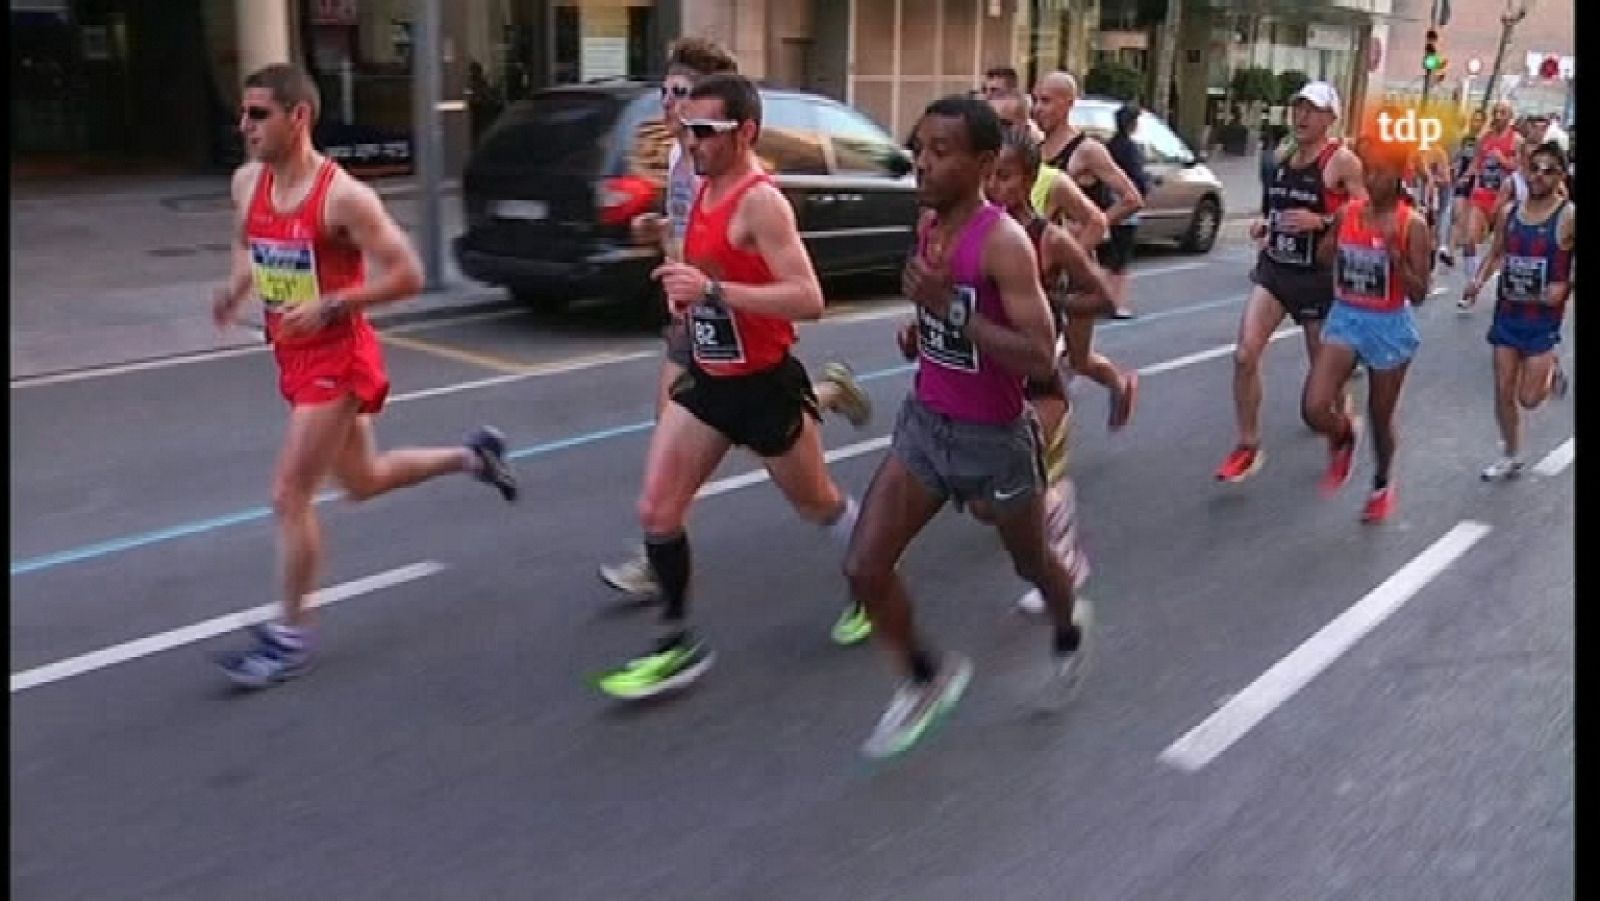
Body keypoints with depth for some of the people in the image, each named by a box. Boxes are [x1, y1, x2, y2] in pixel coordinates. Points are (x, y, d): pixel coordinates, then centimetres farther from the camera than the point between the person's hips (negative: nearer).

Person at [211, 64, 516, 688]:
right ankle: (473, 456, 42)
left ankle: (291, 636, 10)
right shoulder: (247, 183, 2)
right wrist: (236, 287, 1)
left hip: (337, 360, -8)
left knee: (290, 498, -7)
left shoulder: (344, 197, -21)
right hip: (294, 357, 8)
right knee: (363, 481, 22)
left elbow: (408, 275, -19)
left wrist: (330, 307, -26)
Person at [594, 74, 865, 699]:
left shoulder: (761, 201, -21)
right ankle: (679, 645, 13)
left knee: (817, 504, 15)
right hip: (708, 380, 8)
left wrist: (713, 290, -34)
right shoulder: (706, 189, 5)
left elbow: (809, 299, -30)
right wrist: (686, 289, 4)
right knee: (656, 510, 0)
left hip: (765, 385, -7)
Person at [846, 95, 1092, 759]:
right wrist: (923, 320, 5)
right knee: (864, 567, -4)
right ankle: (926, 679, 20)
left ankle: (1069, 634, 55)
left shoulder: (1004, 242, -23)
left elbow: (1041, 360, -29)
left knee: (1031, 563, 20)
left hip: (994, 437, -6)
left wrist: (950, 306, -32)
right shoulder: (928, 223, 0)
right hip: (924, 422, 6)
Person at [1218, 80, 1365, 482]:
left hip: (1317, 276, -5)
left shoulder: (1342, 160, -11)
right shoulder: (1284, 157, 9)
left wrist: (1320, 222, -27)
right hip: (1275, 268, 5)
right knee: (1245, 355, -12)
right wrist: (1265, 225, 6)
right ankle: (1248, 446, -1)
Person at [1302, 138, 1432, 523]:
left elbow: (1419, 294, -14)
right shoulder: (1346, 214, -1)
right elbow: (1325, 263, 13)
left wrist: (1395, 255, -27)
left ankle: (1382, 485, 41)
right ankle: (1343, 438, 20)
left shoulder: (1412, 225, -12)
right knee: (1314, 408, -16)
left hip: (1390, 327, -3)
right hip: (1344, 319, 3)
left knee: (1381, 418, 13)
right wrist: (1327, 239, -8)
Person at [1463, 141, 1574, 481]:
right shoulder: (1509, 212, 1)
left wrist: (1565, 288, -24)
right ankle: (1511, 457, 25)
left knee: (1529, 398, -3)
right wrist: (1480, 280, -2)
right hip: (1507, 312, 4)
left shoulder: (1569, 216, -13)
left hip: (1543, 317, -4)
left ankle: (1552, 368, 31)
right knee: (1503, 392, 8)